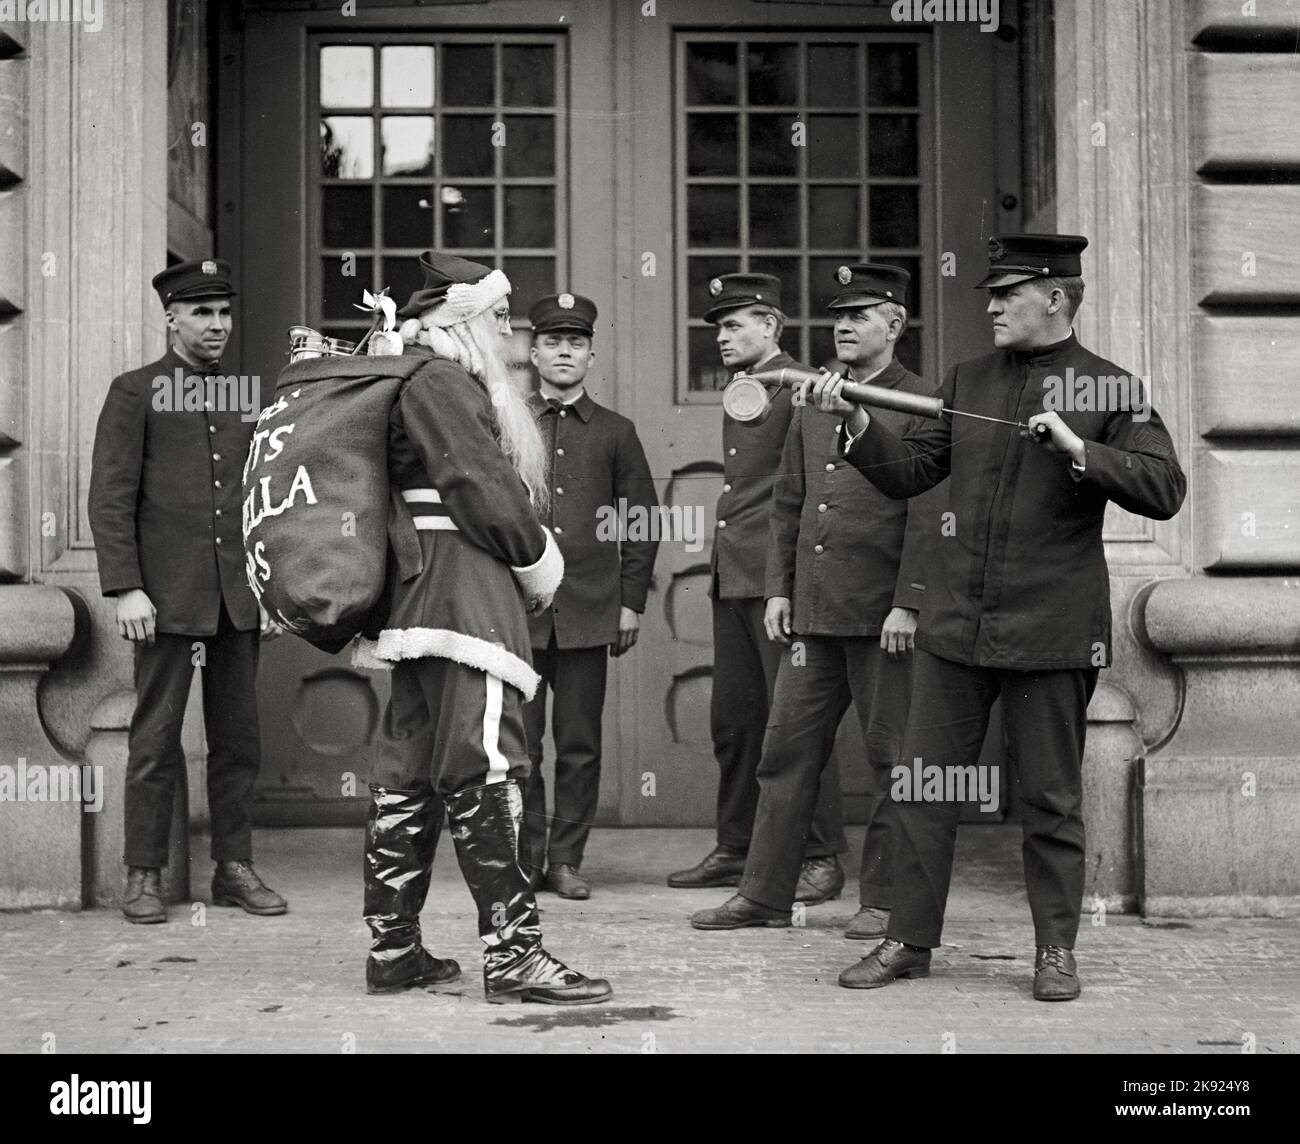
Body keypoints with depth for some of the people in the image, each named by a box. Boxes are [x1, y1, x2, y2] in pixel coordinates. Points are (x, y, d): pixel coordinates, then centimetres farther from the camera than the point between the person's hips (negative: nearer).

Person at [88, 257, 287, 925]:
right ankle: (144, 877, 6)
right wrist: (125, 589, -14)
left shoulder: (243, 398, 16)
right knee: (156, 740, -2)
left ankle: (235, 868, 14)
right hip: (169, 595, -5)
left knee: (238, 738, 7)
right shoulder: (134, 392, 1)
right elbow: (109, 498, -5)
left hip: (239, 595, 5)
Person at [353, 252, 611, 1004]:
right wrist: (539, 560, -4)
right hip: (464, 593, -11)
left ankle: (394, 948, 14)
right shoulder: (441, 383, -10)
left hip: (419, 595, 11)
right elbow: (484, 489, -17)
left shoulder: (445, 384, 22)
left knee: (412, 768, 10)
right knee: (485, 763, -11)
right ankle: (512, 950, -11)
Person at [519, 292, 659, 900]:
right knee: (519, 743, 0)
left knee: (580, 745, 3)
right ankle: (523, 859, 10)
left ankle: (566, 860, 12)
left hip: (589, 612, 1)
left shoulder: (615, 432, 10)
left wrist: (631, 602, 4)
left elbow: (641, 523, 10)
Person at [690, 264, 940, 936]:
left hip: (881, 616, -6)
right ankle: (766, 894, 14)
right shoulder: (811, 402, 15)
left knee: (889, 757, 4)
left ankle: (884, 898, 13)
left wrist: (907, 603, -16)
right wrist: (779, 589, 11)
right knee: (787, 749, 7)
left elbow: (927, 514, -11)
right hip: (812, 611, 6)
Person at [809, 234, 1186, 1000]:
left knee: (1051, 796, 6)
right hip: (957, 622, 4)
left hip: (1051, 629, -4)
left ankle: (1057, 950, 18)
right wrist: (858, 422, -5)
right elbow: (909, 473, 10)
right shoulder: (969, 381, 11)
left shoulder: (1108, 388, -2)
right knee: (924, 788, 6)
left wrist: (1079, 449, -20)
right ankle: (911, 939, 16)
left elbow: (1165, 491, -9)